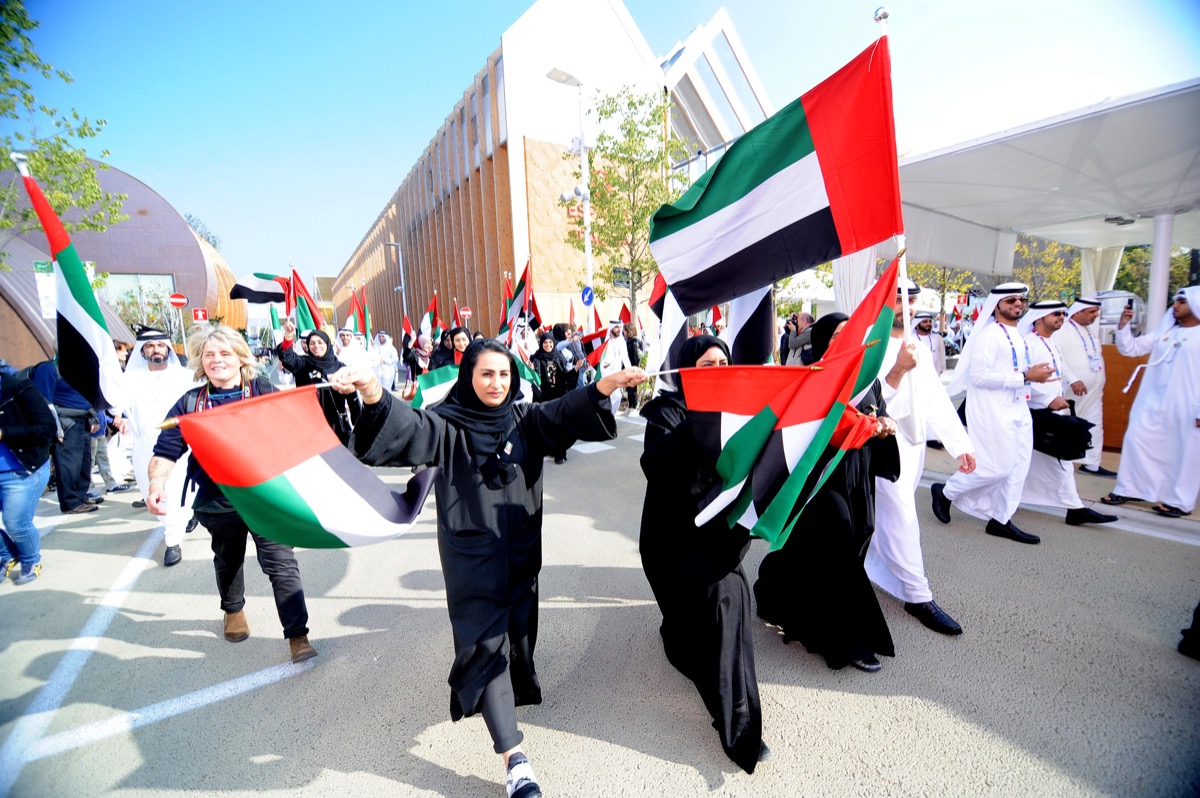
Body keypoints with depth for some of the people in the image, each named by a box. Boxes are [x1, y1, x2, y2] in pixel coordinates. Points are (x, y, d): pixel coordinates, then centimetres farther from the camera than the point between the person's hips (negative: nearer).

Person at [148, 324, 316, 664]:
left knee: (281, 563, -7)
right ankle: (233, 610, 52)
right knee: (227, 561, 25)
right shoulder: (190, 403, 1)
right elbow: (165, 451, 1)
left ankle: (297, 634, 2)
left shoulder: (263, 393, -3)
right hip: (218, 504, 3)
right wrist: (157, 483, -15)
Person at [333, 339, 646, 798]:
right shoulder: (449, 424, -9)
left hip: (521, 547, 4)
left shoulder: (524, 419, 0)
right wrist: (372, 391, -48)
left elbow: (566, 413, -14)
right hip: (471, 550, -3)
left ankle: (516, 686, 48)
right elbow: (409, 428, -27)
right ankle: (513, 757, 3)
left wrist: (609, 383, -31)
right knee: (487, 640, -4)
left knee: (518, 627, 17)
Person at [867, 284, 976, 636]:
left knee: (894, 516, 16)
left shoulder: (920, 348, 10)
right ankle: (918, 597, 10)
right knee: (901, 519, -2)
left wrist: (960, 444, 6)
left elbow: (937, 399, 10)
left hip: (915, 444, 8)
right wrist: (898, 371, -34)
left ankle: (862, 568, 34)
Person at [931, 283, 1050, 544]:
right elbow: (978, 376, -21)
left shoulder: (1019, 336, 15)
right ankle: (945, 492, 13)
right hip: (993, 411, -9)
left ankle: (1001, 521, 18)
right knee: (998, 467, -7)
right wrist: (1025, 377, -20)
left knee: (1018, 466, 9)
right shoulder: (989, 335, -13)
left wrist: (1037, 373, 6)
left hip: (1018, 408, 9)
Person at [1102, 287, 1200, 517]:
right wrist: (1123, 325, -1)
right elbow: (1130, 348, 15)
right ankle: (1128, 489, 14)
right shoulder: (1165, 331, 11)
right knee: (1136, 440, 4)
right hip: (1153, 403, 5)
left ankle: (1180, 501, 17)